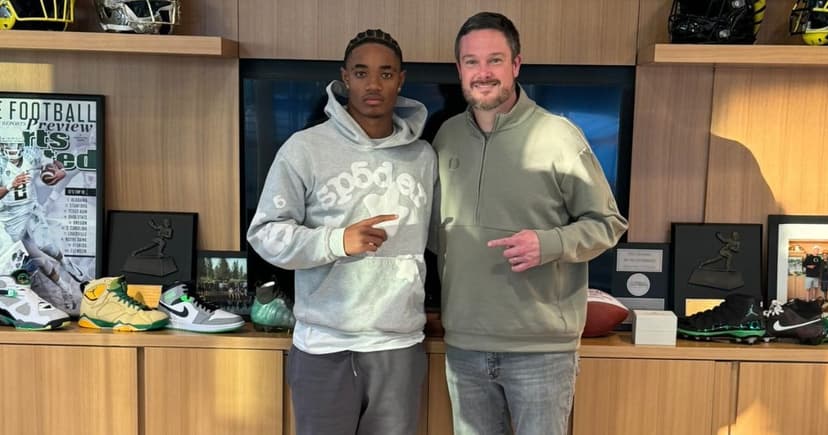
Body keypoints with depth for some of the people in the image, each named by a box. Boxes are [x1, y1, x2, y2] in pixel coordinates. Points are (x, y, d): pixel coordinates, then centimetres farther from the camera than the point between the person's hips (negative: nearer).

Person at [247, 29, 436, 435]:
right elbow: (265, 233, -7)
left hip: (400, 346, 3)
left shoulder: (424, 156, 6)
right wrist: (337, 241, -20)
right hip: (324, 347, -3)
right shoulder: (305, 148, -6)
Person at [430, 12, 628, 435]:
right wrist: (445, 296, 6)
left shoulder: (559, 136, -10)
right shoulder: (447, 136, 5)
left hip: (542, 347, -4)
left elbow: (608, 223, -4)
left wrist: (549, 244, -21)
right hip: (463, 344, 4)